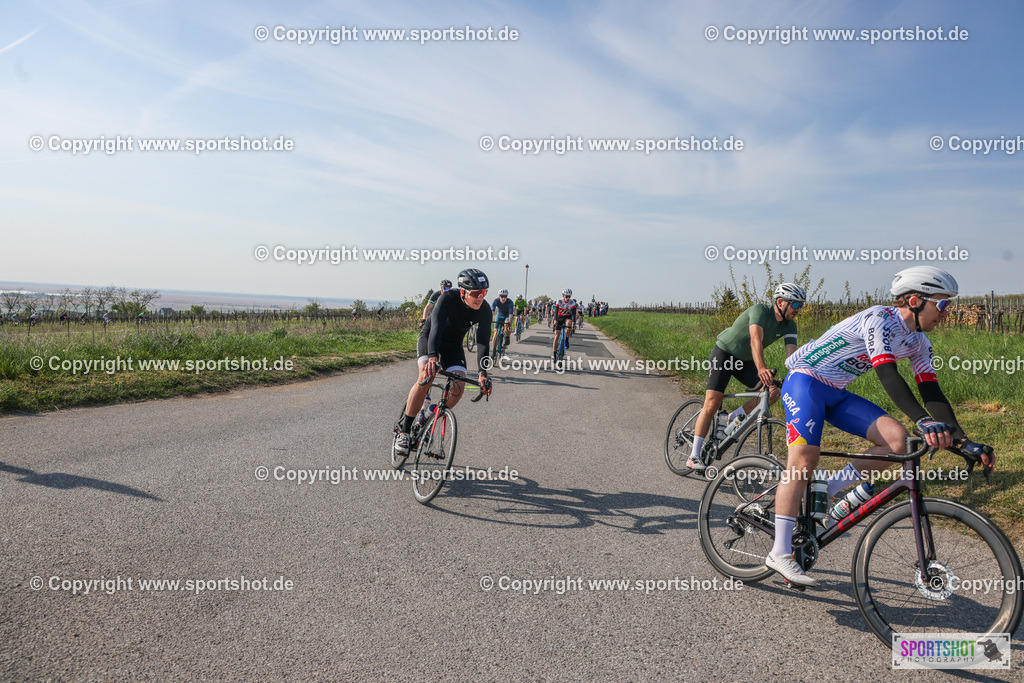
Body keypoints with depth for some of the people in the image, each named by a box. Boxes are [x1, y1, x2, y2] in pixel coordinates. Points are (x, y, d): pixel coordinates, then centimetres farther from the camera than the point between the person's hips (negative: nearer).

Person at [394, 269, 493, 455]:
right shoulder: (448, 298, -31)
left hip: (453, 345, 4)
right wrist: (432, 357, -60)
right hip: (429, 337, -3)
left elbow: (483, 342, -24)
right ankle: (403, 429, -16)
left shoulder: (484, 310, -21)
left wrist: (482, 374, -37)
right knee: (427, 375, -30)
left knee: (458, 386, -17)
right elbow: (437, 325, -45)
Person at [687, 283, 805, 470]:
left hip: (745, 361, 6)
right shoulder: (760, 310, -26)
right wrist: (761, 368, -57)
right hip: (724, 352, -6)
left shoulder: (789, 325, -6)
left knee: (773, 393, -14)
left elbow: (791, 353, -15)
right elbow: (756, 339, -42)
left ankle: (735, 418, 9)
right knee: (712, 403, -15)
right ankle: (694, 457, -11)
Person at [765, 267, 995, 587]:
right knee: (804, 460, -23)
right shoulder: (879, 320, -21)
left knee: (895, 438, -12)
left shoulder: (918, 341, 6)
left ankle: (824, 493, 0)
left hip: (836, 393, 8)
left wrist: (966, 442, -3)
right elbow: (888, 375, -33)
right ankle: (780, 553, -20)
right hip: (805, 379, -8)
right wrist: (925, 422, -44)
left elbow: (932, 393, 5)